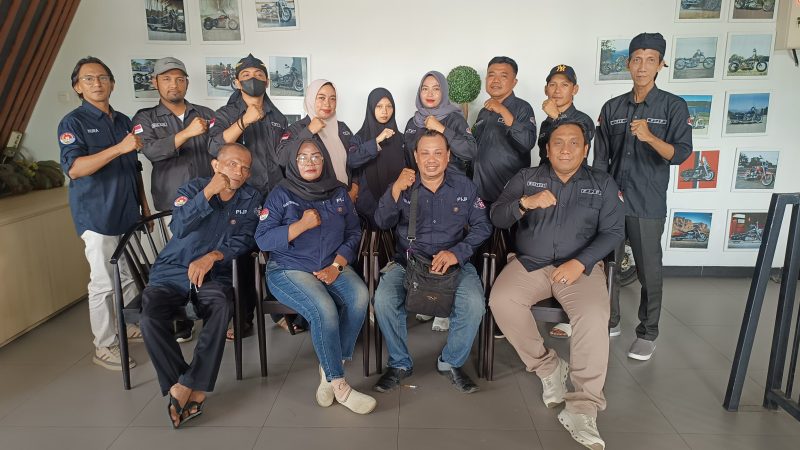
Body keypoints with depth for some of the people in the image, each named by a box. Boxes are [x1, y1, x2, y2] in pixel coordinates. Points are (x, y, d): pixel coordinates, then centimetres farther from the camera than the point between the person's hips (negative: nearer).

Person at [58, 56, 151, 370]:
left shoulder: (123, 121, 14)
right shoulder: (73, 123, -5)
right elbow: (74, 168, -19)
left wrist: (144, 205, 16)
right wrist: (119, 148, -26)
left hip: (128, 214, 6)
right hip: (97, 216, -6)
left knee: (129, 276, 15)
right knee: (103, 283, -2)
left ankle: (130, 326, 31)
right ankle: (104, 346, 9)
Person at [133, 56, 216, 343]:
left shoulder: (206, 114, 12)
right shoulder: (145, 119, 8)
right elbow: (151, 151, -12)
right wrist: (187, 132, -23)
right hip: (173, 206, -1)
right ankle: (182, 325, 16)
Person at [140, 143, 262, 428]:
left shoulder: (250, 199, 7)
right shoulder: (192, 188, 4)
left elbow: (242, 239, -4)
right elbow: (179, 227, -14)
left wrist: (211, 257, -20)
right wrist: (208, 193, -21)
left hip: (213, 276, 0)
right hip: (171, 273, 1)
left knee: (221, 309, -33)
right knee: (150, 318, -27)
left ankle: (186, 386, -22)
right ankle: (193, 390, -14)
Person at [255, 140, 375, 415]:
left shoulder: (339, 192, 11)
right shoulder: (281, 194, 1)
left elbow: (353, 234, 8)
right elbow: (263, 239, -6)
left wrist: (337, 265, -7)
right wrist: (302, 225, -17)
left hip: (332, 266, 4)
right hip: (289, 269, -3)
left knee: (360, 296, -27)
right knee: (324, 309, -31)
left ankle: (330, 369, -13)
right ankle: (339, 386, -16)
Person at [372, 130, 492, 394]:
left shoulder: (464, 186, 7)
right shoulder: (403, 185, 5)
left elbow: (482, 226, 2)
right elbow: (382, 222, -6)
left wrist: (457, 252, -14)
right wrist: (396, 190, -23)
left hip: (454, 262, 0)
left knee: (474, 303, -28)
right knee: (384, 300, -27)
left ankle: (451, 363, 0)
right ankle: (400, 364, -1)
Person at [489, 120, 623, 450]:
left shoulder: (603, 184, 10)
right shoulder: (526, 178, 10)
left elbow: (613, 232, 2)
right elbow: (496, 218, 2)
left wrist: (579, 262, -14)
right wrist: (525, 202, -19)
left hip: (581, 266, -1)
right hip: (529, 263, 1)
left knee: (594, 317, -30)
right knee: (501, 301, -27)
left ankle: (583, 410, -22)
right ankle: (548, 367, -6)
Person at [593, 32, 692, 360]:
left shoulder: (674, 106, -1)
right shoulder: (612, 108, 9)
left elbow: (680, 154, -11)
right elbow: (600, 158, 10)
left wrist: (649, 137, -27)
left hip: (648, 206, -3)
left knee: (648, 271, 4)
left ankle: (647, 333, 19)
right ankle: (609, 322, 27)